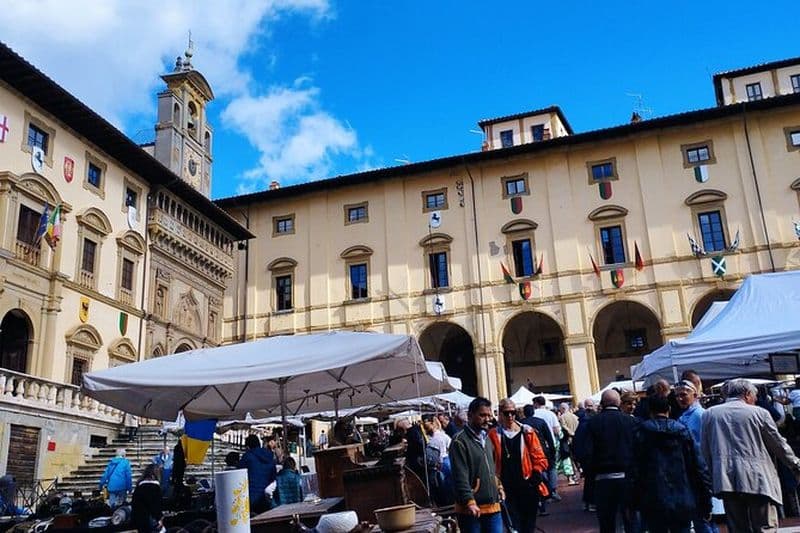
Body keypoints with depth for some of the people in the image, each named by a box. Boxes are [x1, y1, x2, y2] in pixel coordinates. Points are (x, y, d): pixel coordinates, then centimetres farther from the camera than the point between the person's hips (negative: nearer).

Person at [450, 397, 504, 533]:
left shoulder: (487, 439, 15)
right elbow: (460, 477, -18)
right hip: (471, 509, -7)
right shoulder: (460, 441, -12)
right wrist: (469, 502, -24)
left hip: (493, 506, 7)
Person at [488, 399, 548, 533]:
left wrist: (536, 474, -9)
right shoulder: (493, 435, -1)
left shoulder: (527, 432, 1)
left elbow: (539, 457, 3)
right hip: (507, 490, -1)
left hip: (528, 487, 1)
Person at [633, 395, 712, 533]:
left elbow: (635, 470, -6)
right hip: (683, 504, 2)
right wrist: (706, 503, 5)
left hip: (654, 505, -2)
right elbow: (699, 467, -1)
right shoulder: (683, 431, 2)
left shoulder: (642, 434, -3)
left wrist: (634, 503, 2)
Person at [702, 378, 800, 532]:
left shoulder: (709, 414, 7)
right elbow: (779, 445, 9)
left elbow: (705, 451, 10)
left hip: (726, 481, 2)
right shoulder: (759, 413, 1)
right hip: (758, 479, -2)